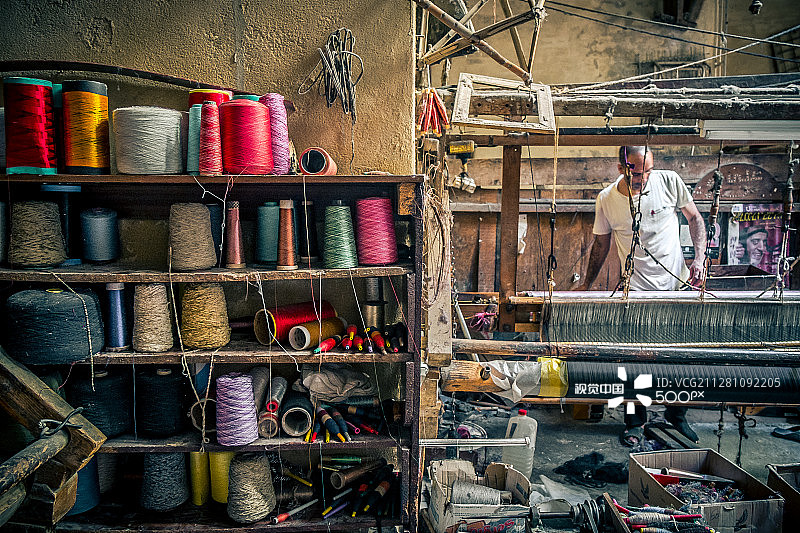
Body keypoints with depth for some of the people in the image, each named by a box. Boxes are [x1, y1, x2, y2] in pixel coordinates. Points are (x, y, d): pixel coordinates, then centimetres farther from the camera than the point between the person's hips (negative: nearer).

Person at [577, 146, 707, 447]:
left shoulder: (669, 182, -9)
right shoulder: (606, 200, -9)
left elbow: (695, 219, 5)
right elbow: (601, 244, 4)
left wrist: (699, 259, -7)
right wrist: (586, 285, 7)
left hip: (677, 284, 2)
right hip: (636, 290, -1)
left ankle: (676, 414, 34)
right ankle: (635, 422, 21)